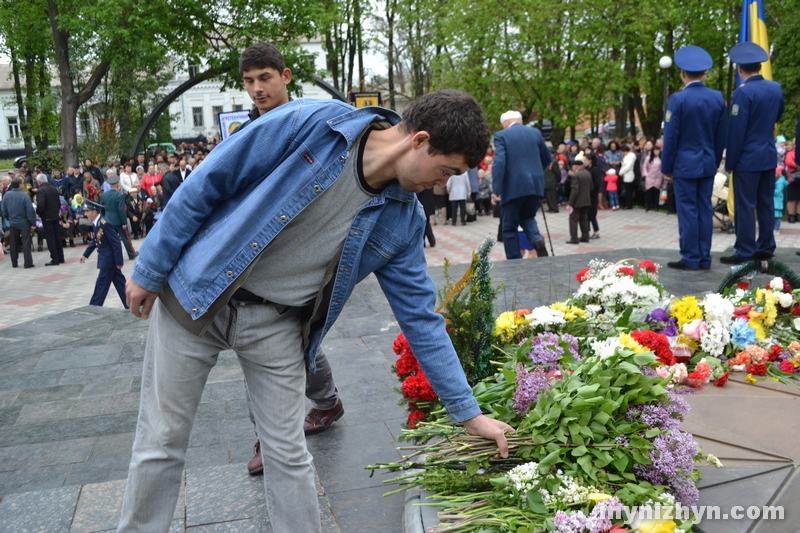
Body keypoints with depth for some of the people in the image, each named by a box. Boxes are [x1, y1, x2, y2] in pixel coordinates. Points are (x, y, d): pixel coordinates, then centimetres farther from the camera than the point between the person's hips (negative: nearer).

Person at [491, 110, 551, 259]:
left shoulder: (501, 135, -3)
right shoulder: (535, 132, 11)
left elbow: (499, 162, -16)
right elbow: (546, 158, 18)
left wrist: (495, 189, -19)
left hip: (513, 187, -4)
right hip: (536, 185, 5)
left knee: (510, 228, 8)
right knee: (527, 217, 24)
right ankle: (537, 239, -5)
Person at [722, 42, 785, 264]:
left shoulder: (743, 92, -16)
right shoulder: (776, 87, 7)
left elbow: (736, 131, -16)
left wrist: (730, 162, -10)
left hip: (748, 159, -7)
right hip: (769, 156, 7)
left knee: (745, 206, -2)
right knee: (766, 204, 13)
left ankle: (745, 252, 1)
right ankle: (766, 247, 19)